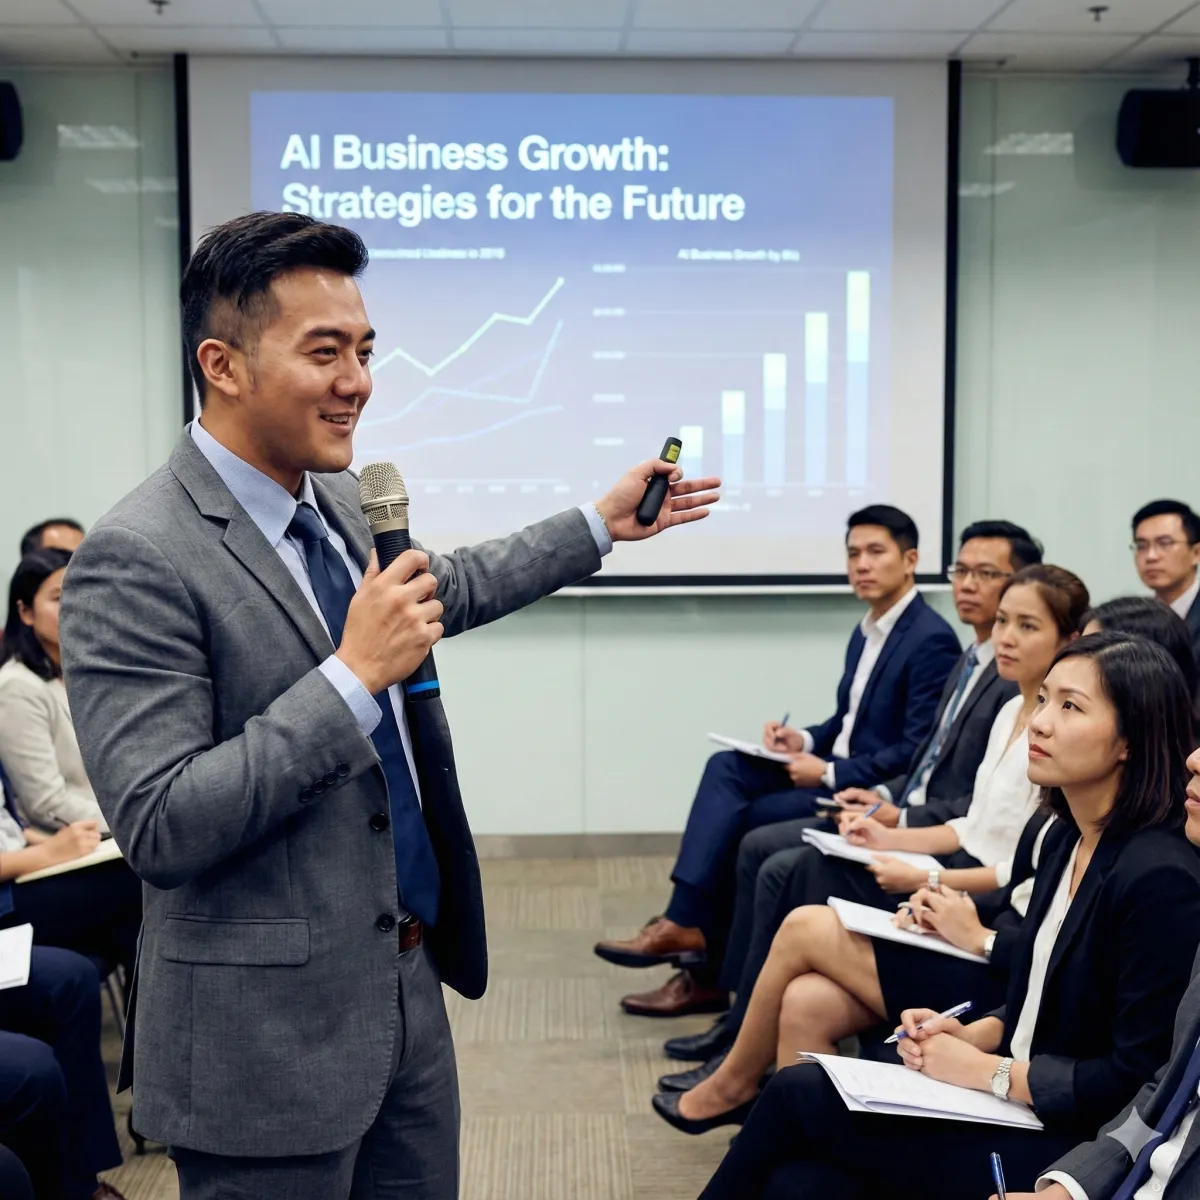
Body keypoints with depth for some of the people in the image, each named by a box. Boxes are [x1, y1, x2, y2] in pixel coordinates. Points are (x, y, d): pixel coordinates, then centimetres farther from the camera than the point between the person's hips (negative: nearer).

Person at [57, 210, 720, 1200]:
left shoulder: (341, 502, 4)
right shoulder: (137, 560, -21)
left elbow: (444, 591, 25)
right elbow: (157, 829, -24)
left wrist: (603, 525, 26)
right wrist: (354, 675, -26)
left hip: (412, 987, 8)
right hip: (270, 1033, -8)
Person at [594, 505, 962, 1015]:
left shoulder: (932, 640, -15)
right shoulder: (868, 630, 14)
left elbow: (919, 753, -20)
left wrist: (829, 773, -19)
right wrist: (805, 741, 0)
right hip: (835, 771, 9)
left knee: (734, 819, -18)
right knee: (726, 767, -12)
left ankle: (689, 927, -1)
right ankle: (686, 925, -20)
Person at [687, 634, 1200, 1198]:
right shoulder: (1066, 847, 8)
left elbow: (1138, 1076, -19)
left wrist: (985, 1071, -13)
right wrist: (971, 1035, 1)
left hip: (1070, 1147, -7)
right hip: (1017, 1107, 7)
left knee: (798, 1092, -14)